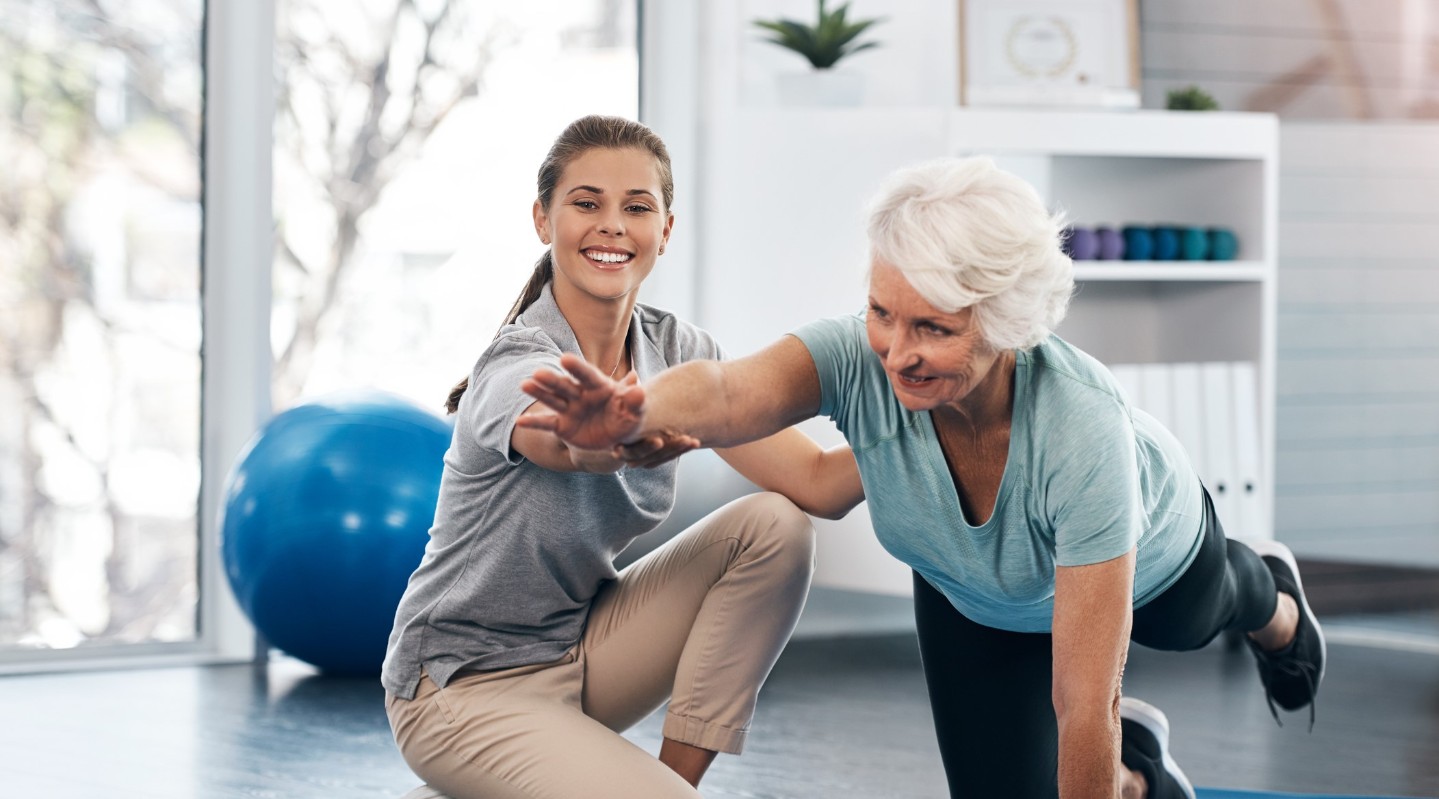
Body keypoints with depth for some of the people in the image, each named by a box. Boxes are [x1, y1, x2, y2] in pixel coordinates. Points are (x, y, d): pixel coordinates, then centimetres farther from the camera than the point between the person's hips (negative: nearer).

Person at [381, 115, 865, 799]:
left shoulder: (676, 349, -4)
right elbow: (581, 446, -50)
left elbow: (818, 483, -13)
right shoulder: (517, 367, -25)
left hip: (581, 649, 7)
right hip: (467, 686, -7)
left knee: (773, 527, -12)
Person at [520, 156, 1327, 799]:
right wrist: (633, 412, -86)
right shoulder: (860, 358, -41)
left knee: (1191, 623, 32)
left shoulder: (1081, 429, -49)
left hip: (1146, 548, -1)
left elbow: (1084, 702, -44)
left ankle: (1270, 598, 70)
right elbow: (724, 395, -64)